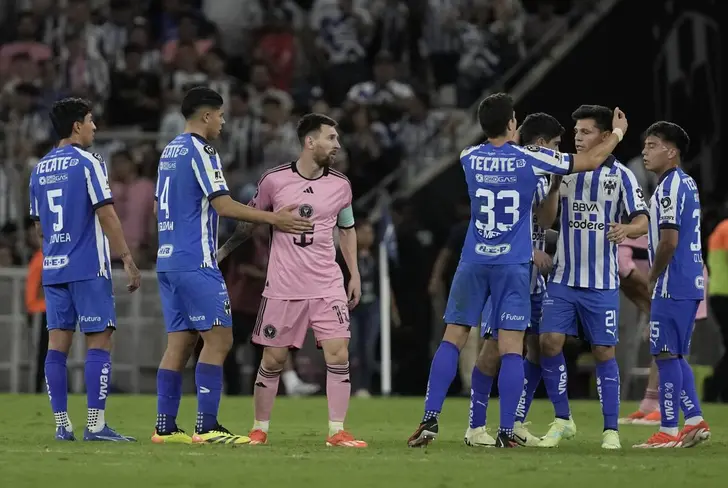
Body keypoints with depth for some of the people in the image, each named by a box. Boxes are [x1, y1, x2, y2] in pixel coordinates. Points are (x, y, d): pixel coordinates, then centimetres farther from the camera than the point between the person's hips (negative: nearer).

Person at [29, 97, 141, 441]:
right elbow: (106, 215, -12)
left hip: (53, 269, 7)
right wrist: (127, 258, -9)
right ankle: (95, 425, -9)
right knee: (99, 341, -4)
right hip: (89, 268, -7)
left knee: (58, 344, 5)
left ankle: (62, 424, 3)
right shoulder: (88, 163, -7)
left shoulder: (40, 169, 13)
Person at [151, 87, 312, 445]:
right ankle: (207, 427, -12)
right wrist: (273, 219, -11)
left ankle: (165, 427, 7)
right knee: (218, 339, -8)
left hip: (168, 260, 9)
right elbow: (223, 205, -16)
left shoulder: (170, 151, 17)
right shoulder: (200, 152, -10)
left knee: (179, 342, 9)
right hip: (195, 262, -9)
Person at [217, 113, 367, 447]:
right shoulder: (274, 180, -4)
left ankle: (337, 432, -5)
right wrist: (222, 252, 10)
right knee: (273, 359, 3)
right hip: (283, 287, -2)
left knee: (338, 354, -10)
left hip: (328, 287, 2)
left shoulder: (340, 185, 4)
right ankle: (259, 430, 17)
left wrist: (354, 274, 13)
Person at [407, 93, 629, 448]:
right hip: (513, 265, -2)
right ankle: (506, 432, -5)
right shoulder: (529, 159, -6)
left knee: (452, 339, 6)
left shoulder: (469, 158, 2)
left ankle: (430, 420, -2)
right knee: (511, 349, -2)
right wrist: (618, 132, 20)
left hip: (473, 263, 2)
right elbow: (592, 160, 3)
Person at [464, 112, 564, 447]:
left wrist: (556, 186, 0)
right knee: (495, 346, -10)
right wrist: (532, 250, -17)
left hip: (533, 275, 9)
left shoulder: (540, 176, 16)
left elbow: (545, 221, 8)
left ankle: (517, 423, 13)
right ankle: (476, 426, -6)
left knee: (540, 346, 6)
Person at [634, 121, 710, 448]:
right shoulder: (687, 184, 16)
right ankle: (695, 421, 14)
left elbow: (669, 241, -20)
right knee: (675, 356, 15)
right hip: (691, 283, 10)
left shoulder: (670, 187, -14)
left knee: (666, 355, -6)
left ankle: (668, 431, -4)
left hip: (672, 286, -10)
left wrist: (653, 278, -8)